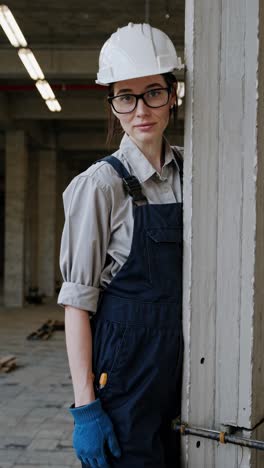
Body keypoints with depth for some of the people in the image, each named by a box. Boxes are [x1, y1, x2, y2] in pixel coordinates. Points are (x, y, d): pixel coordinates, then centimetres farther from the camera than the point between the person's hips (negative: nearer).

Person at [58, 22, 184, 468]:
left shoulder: (188, 172, 4)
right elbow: (77, 300, -14)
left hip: (181, 362, 5)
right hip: (124, 370, -5)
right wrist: (85, 406, -17)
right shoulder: (100, 185, -12)